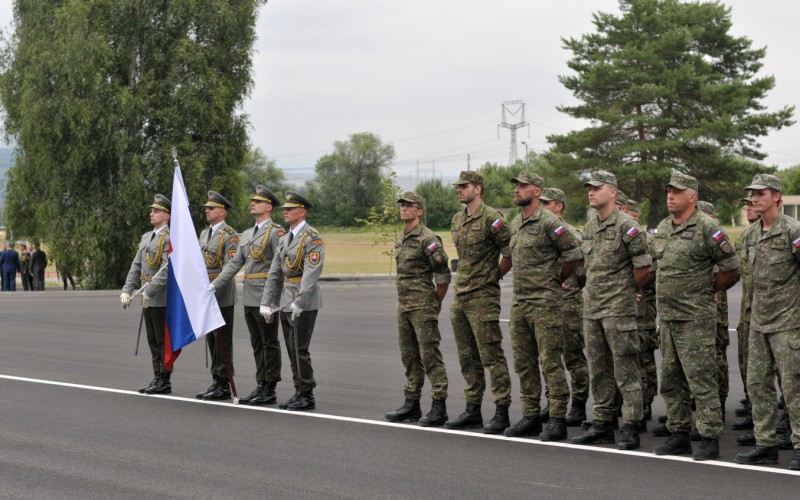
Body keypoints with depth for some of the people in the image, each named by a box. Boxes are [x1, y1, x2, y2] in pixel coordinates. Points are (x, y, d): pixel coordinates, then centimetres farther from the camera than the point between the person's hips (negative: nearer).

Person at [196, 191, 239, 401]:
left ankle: (224, 385, 1)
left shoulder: (230, 235, -10)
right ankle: (216, 381, 17)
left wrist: (214, 292, -22)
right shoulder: (204, 234, 15)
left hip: (222, 295, -8)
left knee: (223, 340, -4)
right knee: (211, 339, 11)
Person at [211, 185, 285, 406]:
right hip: (249, 298, 8)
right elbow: (234, 263, 15)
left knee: (270, 344, -1)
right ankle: (261, 386, 17)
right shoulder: (247, 235, 17)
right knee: (257, 344, 11)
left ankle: (270, 390, 3)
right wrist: (214, 285, 6)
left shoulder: (276, 232, -8)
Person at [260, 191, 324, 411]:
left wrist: (299, 302, -26)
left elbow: (311, 273, -21)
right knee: (292, 350, 11)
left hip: (304, 303, -8)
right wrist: (267, 302, 10)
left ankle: (307, 396, 1)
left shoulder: (312, 238, -12)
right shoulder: (285, 238, 15)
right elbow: (274, 272, 15)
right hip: (286, 302, 8)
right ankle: (299, 393, 18)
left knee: (299, 349, -7)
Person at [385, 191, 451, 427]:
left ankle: (439, 406, -6)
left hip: (422, 307, -9)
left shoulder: (428, 238, -12)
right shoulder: (402, 240, 15)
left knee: (430, 355, -8)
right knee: (409, 356, 12)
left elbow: (443, 275, -12)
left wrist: (435, 303, -5)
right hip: (403, 306, 9)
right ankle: (412, 403, 19)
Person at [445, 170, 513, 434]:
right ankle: (473, 410, 19)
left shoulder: (491, 219, -12)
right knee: (468, 357, 12)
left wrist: (495, 276, -4)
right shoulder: (457, 220, 14)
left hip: (483, 297, -9)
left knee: (491, 356, -7)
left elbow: (510, 253, -13)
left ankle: (502, 412, -3)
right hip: (460, 297, 9)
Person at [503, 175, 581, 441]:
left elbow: (574, 254, -9)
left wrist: (556, 281, 2)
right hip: (519, 301, 8)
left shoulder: (549, 222, -11)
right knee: (523, 362, 11)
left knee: (551, 362, -6)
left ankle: (557, 419, -3)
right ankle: (530, 416, 18)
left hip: (544, 301, -8)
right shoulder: (515, 224, 14)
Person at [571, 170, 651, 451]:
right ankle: (602, 424, 20)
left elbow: (643, 268, -9)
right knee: (598, 369, 12)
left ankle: (630, 430, -4)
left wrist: (626, 291, 3)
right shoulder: (589, 228, 13)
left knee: (626, 370, -5)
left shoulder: (627, 226, -11)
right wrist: (592, 292, 15)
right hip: (591, 308, 8)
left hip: (618, 309, -8)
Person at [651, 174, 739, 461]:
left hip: (696, 318, -8)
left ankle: (710, 439, -2)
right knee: (671, 379, 12)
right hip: (667, 316, 8)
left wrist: (705, 290, 2)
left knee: (701, 379, -7)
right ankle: (678, 435, 21)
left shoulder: (707, 228, -11)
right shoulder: (662, 228, 12)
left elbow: (731, 269, -7)